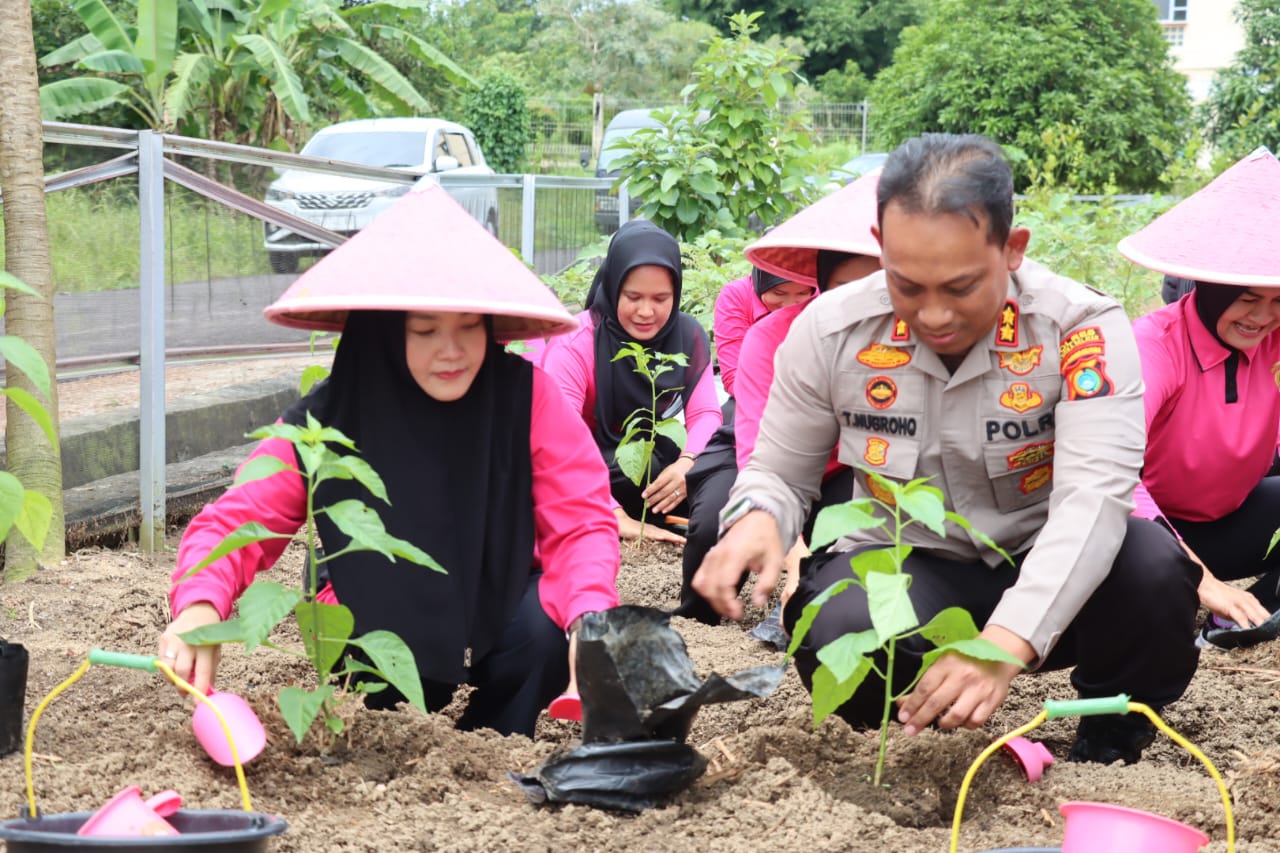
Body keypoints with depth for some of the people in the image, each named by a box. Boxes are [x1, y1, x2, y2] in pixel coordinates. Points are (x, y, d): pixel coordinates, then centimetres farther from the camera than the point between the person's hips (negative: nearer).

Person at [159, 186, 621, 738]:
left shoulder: (525, 396, -19)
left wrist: (590, 618, -42)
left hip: (501, 617, 0)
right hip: (383, 633, 0)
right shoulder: (326, 422, -19)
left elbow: (581, 523, -21)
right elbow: (234, 524, -19)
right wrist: (200, 605, -41)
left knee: (549, 626, -31)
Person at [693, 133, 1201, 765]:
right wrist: (757, 519, -26)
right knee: (842, 642, -35)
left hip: (1044, 574, 0)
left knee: (1154, 569, -33)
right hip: (904, 568, 1)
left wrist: (1005, 642, -46)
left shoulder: (1082, 329, -19)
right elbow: (780, 475, 1)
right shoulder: (830, 331, -11)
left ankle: (1114, 740, 1)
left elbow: (1092, 496, -31)